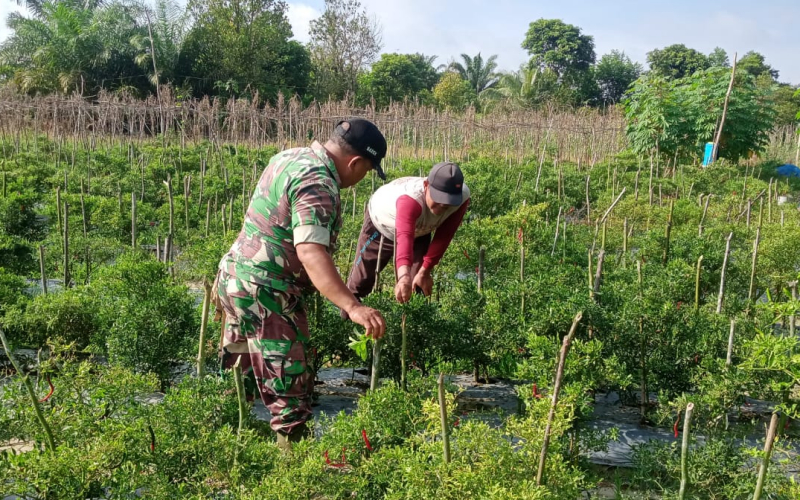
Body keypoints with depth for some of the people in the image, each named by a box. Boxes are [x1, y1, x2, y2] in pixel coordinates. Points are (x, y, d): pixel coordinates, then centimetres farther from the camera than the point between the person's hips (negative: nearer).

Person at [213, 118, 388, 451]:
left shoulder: (291, 157, 10)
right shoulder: (317, 184, -22)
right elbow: (310, 252, -35)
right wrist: (352, 307, -42)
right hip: (264, 294, -10)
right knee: (289, 387, -5)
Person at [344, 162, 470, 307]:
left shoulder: (462, 197, -33)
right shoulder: (410, 198, -49)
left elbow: (443, 236, -22)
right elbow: (404, 236, -65)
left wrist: (424, 271, -23)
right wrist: (404, 276, -81)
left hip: (418, 230, 4)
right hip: (381, 222, -3)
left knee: (417, 283, -6)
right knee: (361, 277, 8)